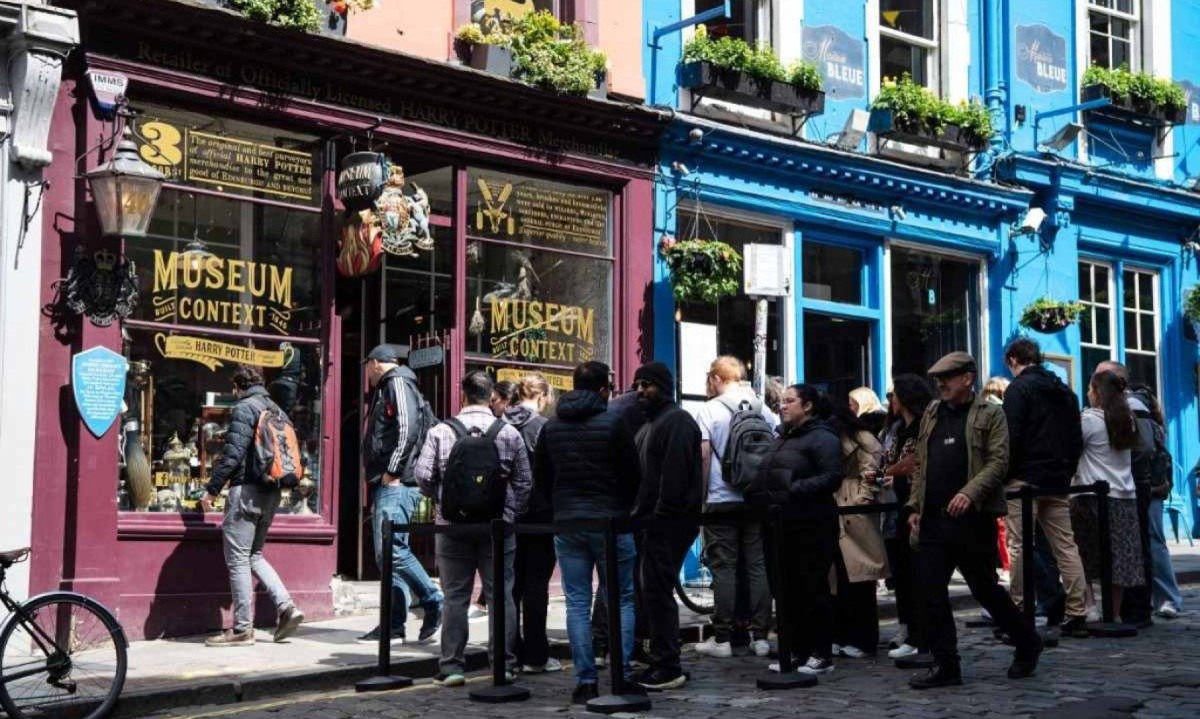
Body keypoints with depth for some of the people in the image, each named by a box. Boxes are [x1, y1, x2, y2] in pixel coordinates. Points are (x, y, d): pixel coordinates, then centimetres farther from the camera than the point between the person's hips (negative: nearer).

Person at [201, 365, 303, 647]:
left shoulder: (244, 409, -8)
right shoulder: (276, 410, 16)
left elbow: (233, 453, -15)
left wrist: (212, 489, -10)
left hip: (247, 491, -8)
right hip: (272, 493, 8)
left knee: (238, 559, -2)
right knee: (254, 555, 18)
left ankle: (242, 629, 1)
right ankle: (286, 606, 5)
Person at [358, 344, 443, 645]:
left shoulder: (397, 384, -5)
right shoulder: (385, 390, 25)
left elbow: (408, 429, -18)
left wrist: (392, 471, -18)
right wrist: (378, 478, 13)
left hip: (397, 483, -10)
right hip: (386, 486, 10)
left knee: (392, 548, -17)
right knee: (387, 553, 8)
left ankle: (435, 604, -8)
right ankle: (393, 626, 10)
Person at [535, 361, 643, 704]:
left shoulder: (551, 426, 6)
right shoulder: (613, 423, -8)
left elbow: (540, 477, 11)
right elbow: (633, 474, -5)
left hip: (567, 523, 4)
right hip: (610, 522, -3)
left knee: (577, 603, 5)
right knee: (621, 600, 6)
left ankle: (585, 681, 4)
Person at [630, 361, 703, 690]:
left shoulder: (677, 421, -10)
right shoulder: (650, 422, 22)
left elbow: (674, 474, -20)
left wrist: (662, 515, -21)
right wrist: (639, 513, 15)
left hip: (667, 522, -10)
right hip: (650, 520, 10)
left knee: (657, 592, -9)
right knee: (652, 591, 12)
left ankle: (668, 668, -4)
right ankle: (660, 662, 18)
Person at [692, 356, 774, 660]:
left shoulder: (709, 410, -4)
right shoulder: (762, 409, 8)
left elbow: (704, 454, -10)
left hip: (721, 499, -3)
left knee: (724, 569, 1)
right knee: (758, 565, 7)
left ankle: (722, 639, 3)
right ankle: (760, 636, 8)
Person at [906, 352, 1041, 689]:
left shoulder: (989, 414, -2)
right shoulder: (932, 414, 15)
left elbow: (999, 461, -11)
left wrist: (970, 492, -24)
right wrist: (914, 506, 10)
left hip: (973, 520, -5)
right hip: (932, 520, 6)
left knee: (985, 589, 5)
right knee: (931, 591, 0)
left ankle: (1027, 643, 27)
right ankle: (945, 665, 8)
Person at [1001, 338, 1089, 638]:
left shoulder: (1019, 388, -7)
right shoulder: (1065, 392, 17)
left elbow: (1012, 437, -15)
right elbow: (1076, 440, 19)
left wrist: (1004, 476, -8)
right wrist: (1067, 472, 20)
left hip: (1025, 479, -7)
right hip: (1057, 480, 7)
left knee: (1019, 547, -4)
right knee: (1066, 546, 6)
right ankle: (1077, 615, 5)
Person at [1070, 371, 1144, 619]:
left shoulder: (1090, 419, -8)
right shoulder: (1126, 419, 10)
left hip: (1093, 496, -5)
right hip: (1125, 496, 5)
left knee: (1084, 554, 4)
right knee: (1119, 558, 5)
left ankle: (1089, 604, -8)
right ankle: (1114, 613, 8)